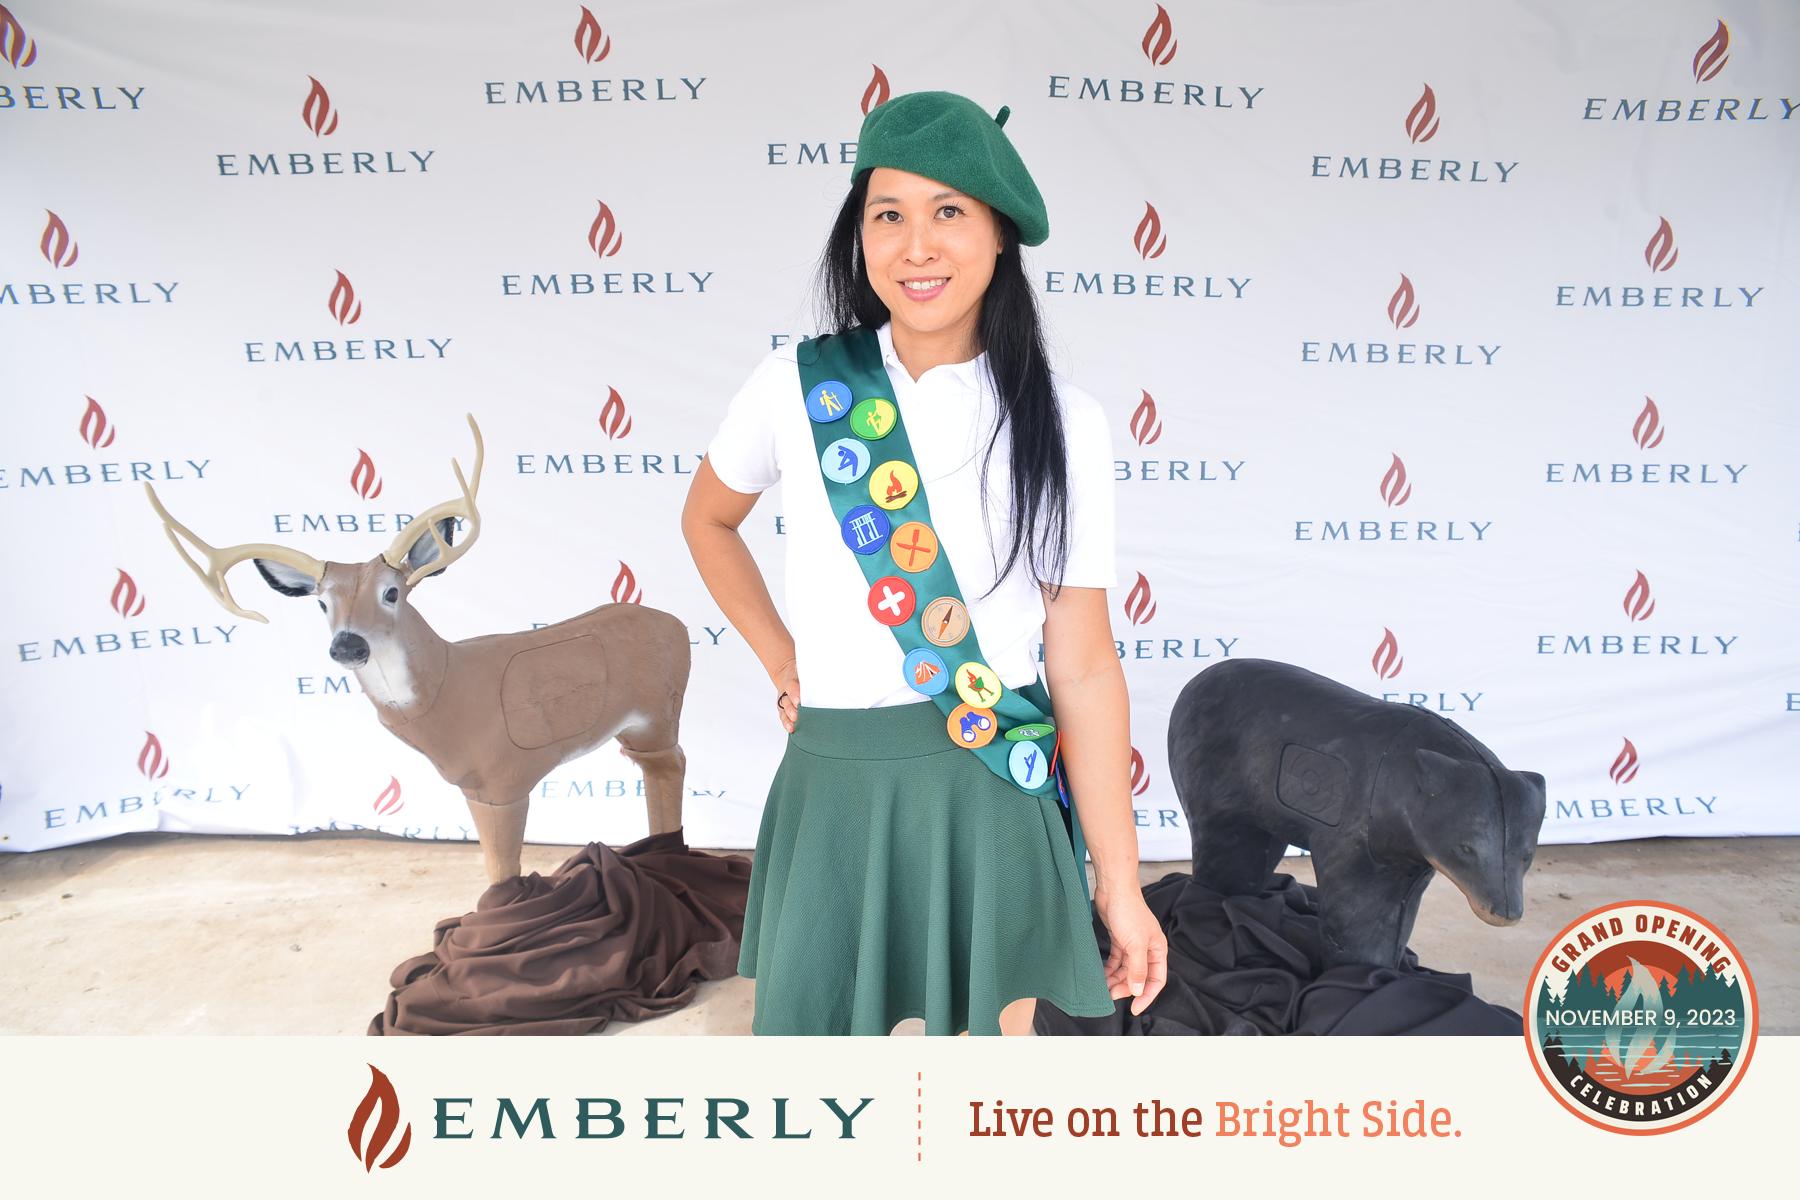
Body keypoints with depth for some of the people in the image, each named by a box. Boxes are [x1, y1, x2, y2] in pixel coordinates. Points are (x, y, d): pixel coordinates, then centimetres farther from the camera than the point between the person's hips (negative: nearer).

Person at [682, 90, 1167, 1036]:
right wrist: (780, 661, 9)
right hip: (835, 781, 1)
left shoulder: (1062, 424, -4)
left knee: (998, 1022, 13)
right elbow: (708, 519, 19)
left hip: (995, 789, -1)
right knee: (809, 1019, 12)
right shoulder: (796, 387, -1)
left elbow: (1083, 667, -3)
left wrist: (1119, 885, -2)